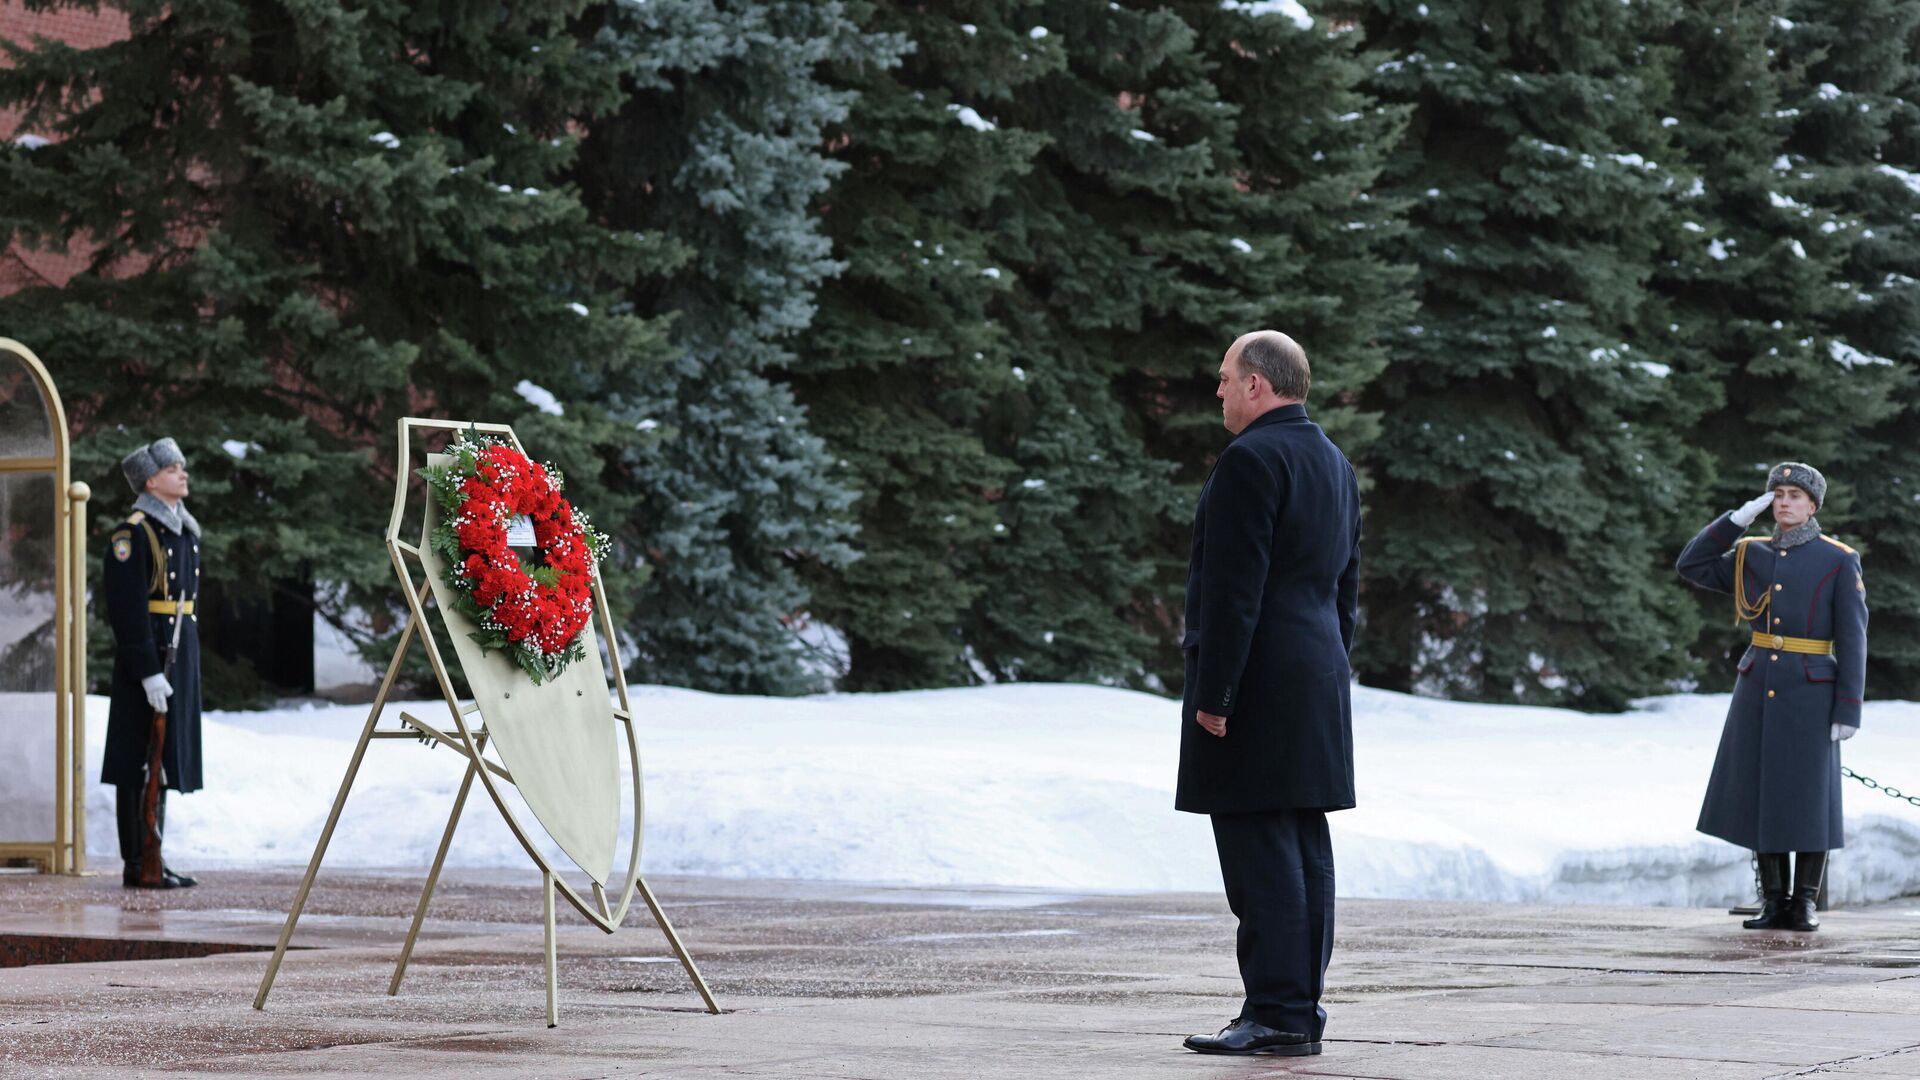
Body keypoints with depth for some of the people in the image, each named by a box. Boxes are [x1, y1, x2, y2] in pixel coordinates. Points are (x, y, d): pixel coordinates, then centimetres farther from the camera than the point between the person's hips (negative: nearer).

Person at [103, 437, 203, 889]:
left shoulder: (185, 531, 15)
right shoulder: (132, 533, -13)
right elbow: (126, 609, -18)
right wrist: (149, 672, -21)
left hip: (180, 656, 9)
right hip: (146, 656, -9)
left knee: (164, 761, 12)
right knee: (139, 764, -5)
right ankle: (137, 865, -2)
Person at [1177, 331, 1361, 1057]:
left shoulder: (1251, 459, -13)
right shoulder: (1333, 463, 17)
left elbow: (1234, 588, -18)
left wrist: (1213, 693, -17)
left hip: (1255, 681, -9)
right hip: (1318, 682, 9)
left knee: (1259, 851, -9)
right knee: (1303, 846, 9)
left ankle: (1276, 1013, -11)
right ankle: (1301, 1007, 11)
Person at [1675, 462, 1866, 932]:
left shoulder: (1841, 561, -4)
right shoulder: (1752, 555, 9)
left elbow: (1852, 641, -6)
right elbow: (1691, 566, 4)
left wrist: (1849, 711, -12)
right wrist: (1738, 519, -2)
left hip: (1811, 694, -4)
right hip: (1758, 690, 4)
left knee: (1808, 798, -2)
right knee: (1763, 795, 3)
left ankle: (1805, 904, 7)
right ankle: (1775, 903, 10)